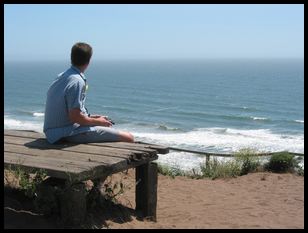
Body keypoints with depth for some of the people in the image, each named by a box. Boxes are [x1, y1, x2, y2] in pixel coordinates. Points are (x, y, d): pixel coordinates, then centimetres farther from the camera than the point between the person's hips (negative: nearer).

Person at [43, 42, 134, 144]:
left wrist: (90, 117, 14)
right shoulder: (77, 81, -20)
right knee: (128, 137, -13)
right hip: (71, 133, -10)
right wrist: (98, 121, -9)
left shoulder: (61, 76, 9)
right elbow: (75, 116, -24)